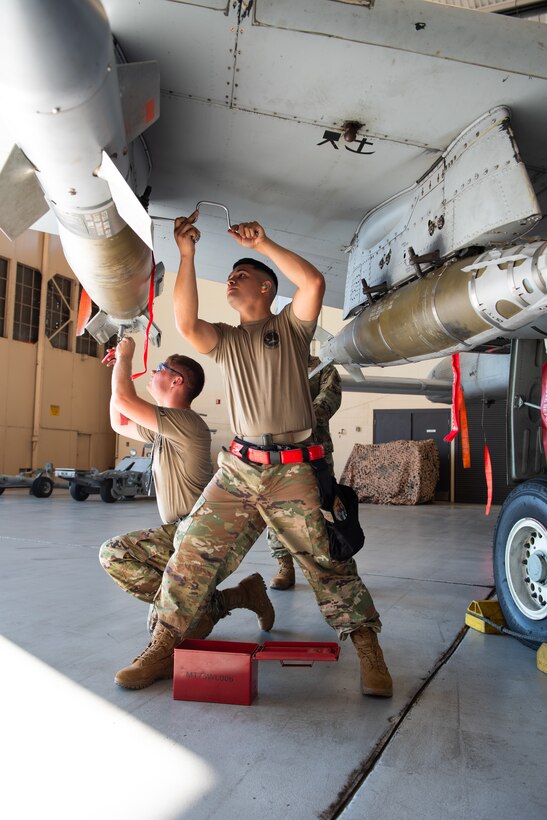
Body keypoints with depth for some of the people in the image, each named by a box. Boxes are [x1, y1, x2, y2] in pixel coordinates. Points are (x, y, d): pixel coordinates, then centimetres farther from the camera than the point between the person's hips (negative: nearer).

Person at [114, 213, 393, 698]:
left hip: (292, 471, -4)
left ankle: (368, 649, 7)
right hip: (238, 468, 4)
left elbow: (314, 283, -10)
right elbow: (186, 324, -2)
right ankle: (165, 644, 11)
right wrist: (187, 255, -4)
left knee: (326, 560, -4)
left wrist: (261, 243, -5)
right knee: (195, 549, -1)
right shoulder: (226, 339, 18)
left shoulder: (290, 326, 8)